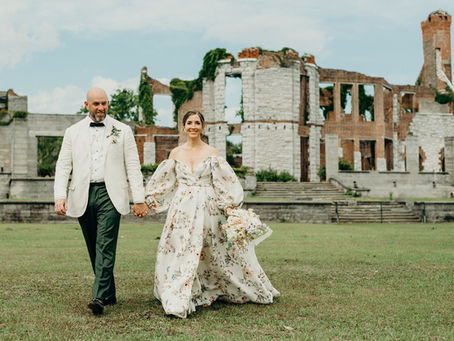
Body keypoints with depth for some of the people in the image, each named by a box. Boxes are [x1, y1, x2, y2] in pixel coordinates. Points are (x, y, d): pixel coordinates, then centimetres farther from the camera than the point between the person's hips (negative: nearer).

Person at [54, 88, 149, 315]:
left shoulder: (122, 131, 8)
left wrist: (139, 200, 1)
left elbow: (133, 166, 6)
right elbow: (63, 166, 8)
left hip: (110, 194, -3)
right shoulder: (73, 132, 12)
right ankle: (110, 294, 18)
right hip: (83, 196, 3)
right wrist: (59, 196, -5)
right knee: (94, 248, 7)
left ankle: (99, 296, -18)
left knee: (105, 246, -14)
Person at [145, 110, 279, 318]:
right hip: (182, 210, 1)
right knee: (180, 253, -4)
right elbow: (161, 183, 16)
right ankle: (178, 299, 4)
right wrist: (146, 202, 14)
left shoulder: (211, 153, 2)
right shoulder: (175, 154, 8)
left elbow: (225, 183, -1)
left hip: (207, 209, -1)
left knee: (216, 252, 3)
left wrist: (228, 206, -13)